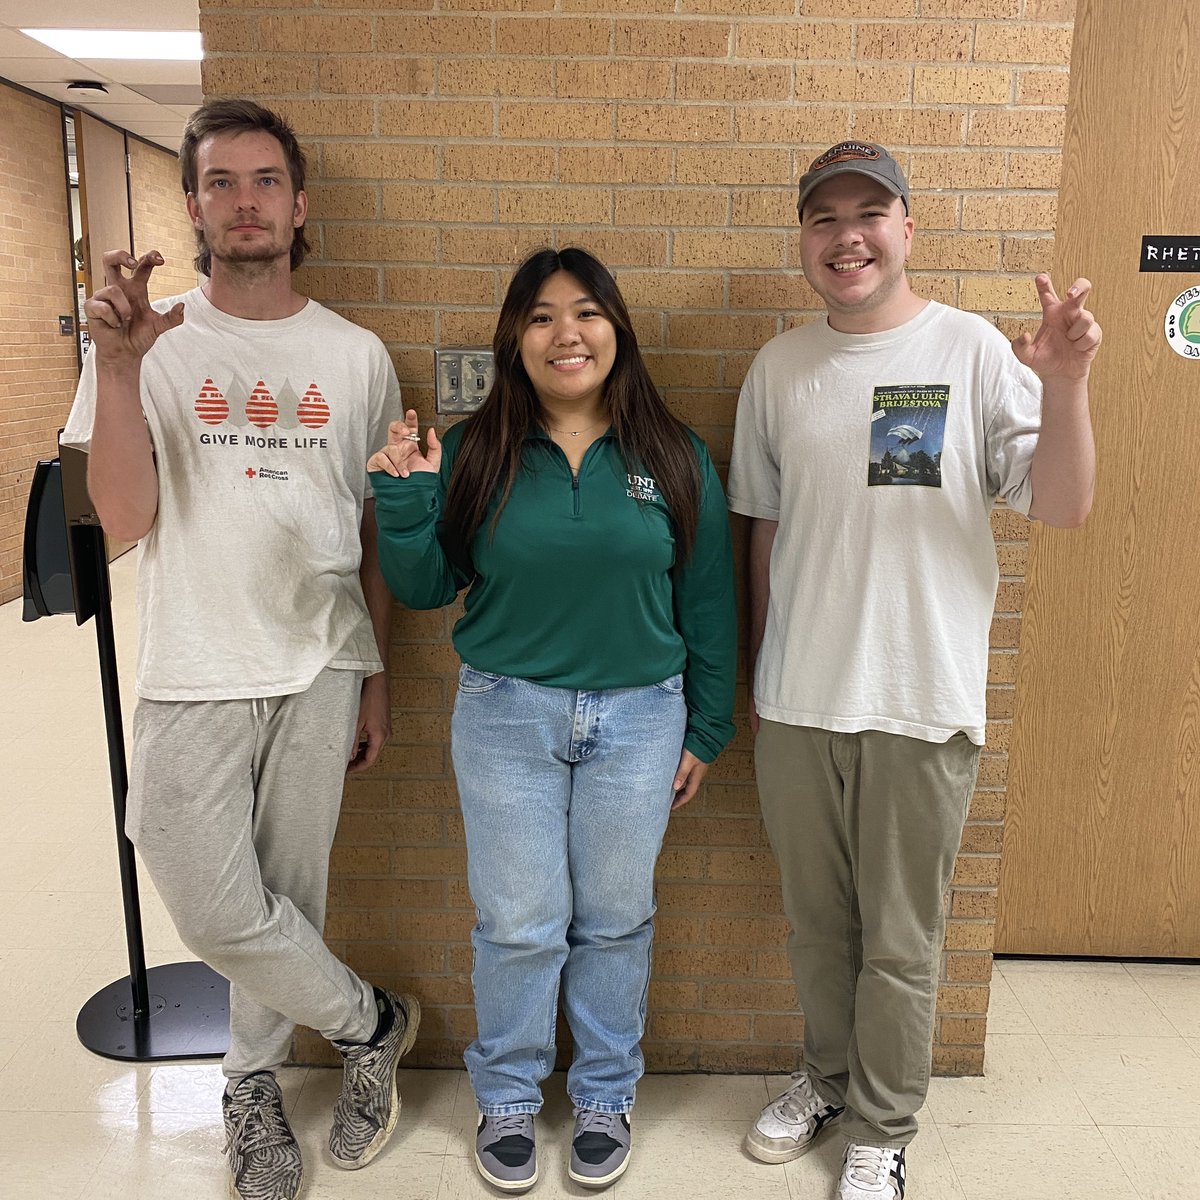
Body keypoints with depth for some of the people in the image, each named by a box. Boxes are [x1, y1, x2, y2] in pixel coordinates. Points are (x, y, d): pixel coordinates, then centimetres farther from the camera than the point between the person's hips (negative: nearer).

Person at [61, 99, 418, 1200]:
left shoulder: (355, 356, 3)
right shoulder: (147, 344, -1)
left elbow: (376, 529, 8)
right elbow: (124, 521, -10)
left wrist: (376, 677, 8)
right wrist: (118, 366, -22)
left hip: (320, 673, 1)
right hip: (195, 675, -1)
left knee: (288, 892, 12)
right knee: (216, 908, 0)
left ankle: (254, 1081, 37)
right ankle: (370, 1024, 27)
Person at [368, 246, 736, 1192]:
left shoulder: (673, 457, -1)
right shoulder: (475, 451, -2)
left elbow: (707, 602, 3)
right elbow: (425, 589, 2)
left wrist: (705, 730, 4)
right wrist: (404, 500, -14)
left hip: (640, 718, 1)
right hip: (506, 715, 0)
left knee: (615, 921, 14)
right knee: (518, 925, 11)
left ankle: (606, 1095, 37)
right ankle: (508, 1097, 35)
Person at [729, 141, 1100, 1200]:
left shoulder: (972, 350, -4)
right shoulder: (780, 368, 5)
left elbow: (1061, 508, -6)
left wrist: (1065, 385, -23)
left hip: (921, 707, -3)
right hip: (798, 703, 3)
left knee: (900, 942, 12)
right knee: (817, 923, 19)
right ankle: (828, 1074, 44)